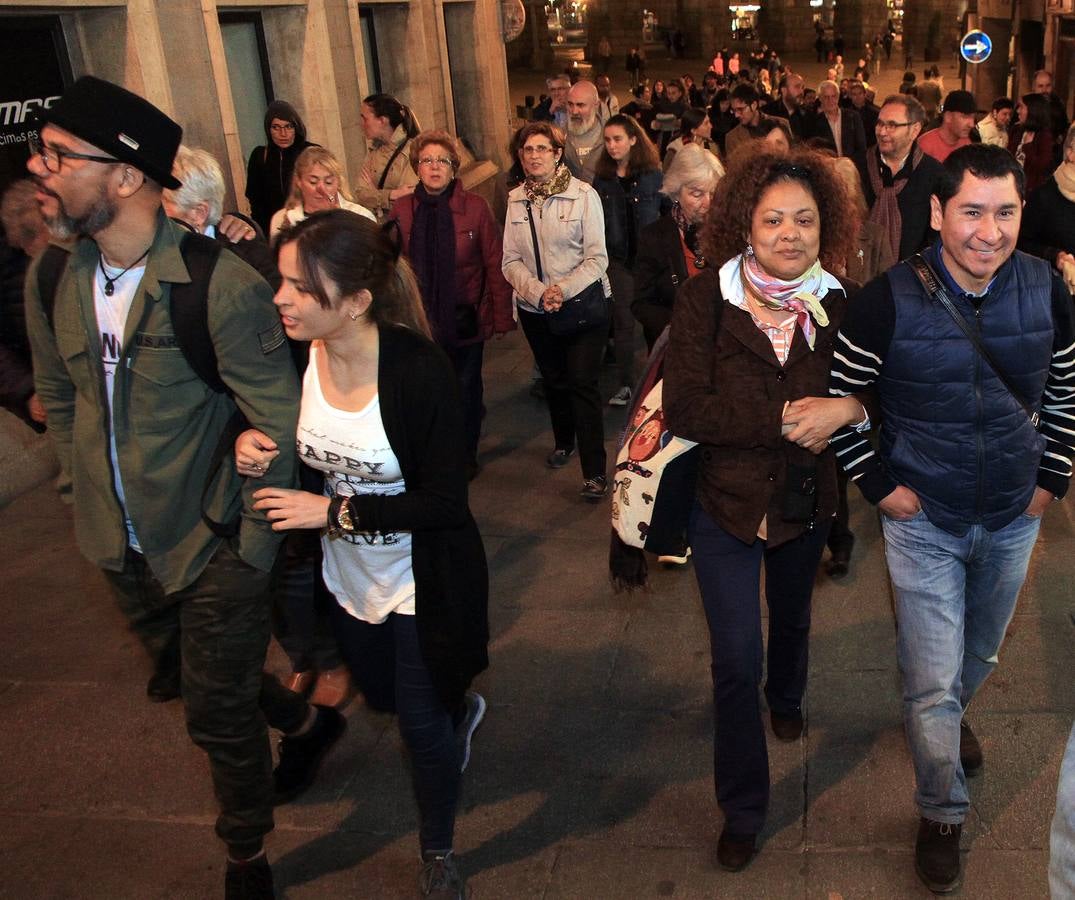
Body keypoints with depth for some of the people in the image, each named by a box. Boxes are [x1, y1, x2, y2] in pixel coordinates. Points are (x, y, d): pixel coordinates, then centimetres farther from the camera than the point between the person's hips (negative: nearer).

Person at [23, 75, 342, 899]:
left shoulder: (221, 285, -23)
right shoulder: (52, 279, -4)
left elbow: (280, 427, -17)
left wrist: (253, 547, -13)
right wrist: (89, 493, 11)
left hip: (213, 550, -6)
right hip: (123, 548, 7)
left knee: (219, 717, 8)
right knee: (185, 680, 25)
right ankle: (306, 722, 54)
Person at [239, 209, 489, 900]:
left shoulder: (420, 369, -29)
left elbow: (445, 503, -26)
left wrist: (334, 511, -26)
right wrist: (253, 445, -17)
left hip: (421, 579, -6)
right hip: (348, 574, 6)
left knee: (423, 725, 9)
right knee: (381, 695, 27)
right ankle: (457, 711, 62)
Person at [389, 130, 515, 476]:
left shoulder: (475, 207, -6)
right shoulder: (402, 210, -2)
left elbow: (495, 264, -6)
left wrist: (502, 315, -7)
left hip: (466, 316, -1)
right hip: (420, 318, 1)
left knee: (466, 388, 13)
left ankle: (466, 454, 33)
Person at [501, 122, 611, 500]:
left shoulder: (584, 195, -10)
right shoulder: (515, 199, 1)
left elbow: (597, 258, -11)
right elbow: (511, 260, -1)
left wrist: (564, 289, -24)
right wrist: (538, 292, -17)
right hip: (534, 309, 4)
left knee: (582, 383, -9)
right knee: (553, 379, 18)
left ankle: (594, 471, -4)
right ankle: (563, 441, 42)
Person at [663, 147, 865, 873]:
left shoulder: (841, 305, -10)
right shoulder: (706, 300, -17)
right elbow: (685, 411, -22)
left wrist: (847, 409, -30)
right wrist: (785, 419, -27)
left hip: (807, 505, 3)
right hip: (726, 505, -3)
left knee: (792, 617, 29)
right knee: (736, 662, 0)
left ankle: (787, 698, 63)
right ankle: (742, 812, 21)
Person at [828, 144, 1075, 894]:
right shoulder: (890, 300, -20)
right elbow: (840, 395, -8)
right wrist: (878, 482, -10)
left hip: (1013, 520, 4)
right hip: (924, 521, -3)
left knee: (982, 653, 26)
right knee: (933, 679, 2)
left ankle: (951, 713, 59)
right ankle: (944, 815, 26)